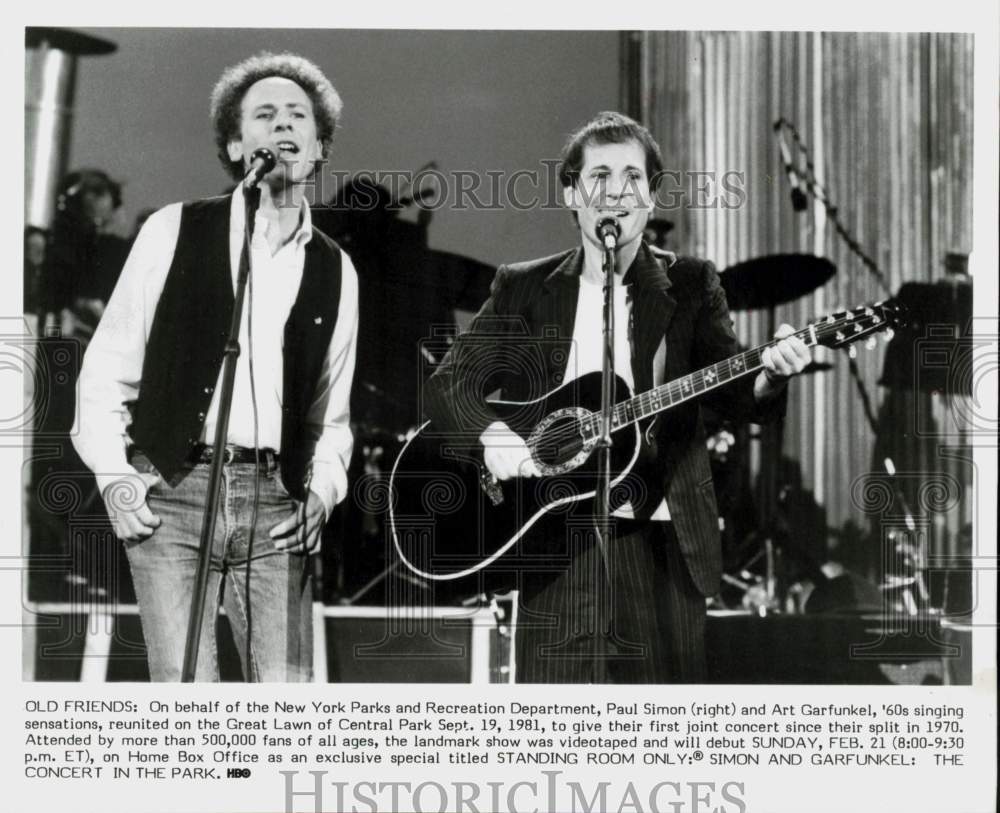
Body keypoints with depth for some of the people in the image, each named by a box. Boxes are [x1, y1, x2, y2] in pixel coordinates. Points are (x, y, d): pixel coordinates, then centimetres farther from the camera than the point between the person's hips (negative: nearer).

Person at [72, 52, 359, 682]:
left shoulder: (336, 271, 14)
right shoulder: (175, 230, 5)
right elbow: (107, 366, 7)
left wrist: (321, 492, 6)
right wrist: (115, 477, -3)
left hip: (276, 507, 3)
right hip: (172, 493, -3)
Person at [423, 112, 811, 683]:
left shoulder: (690, 285, 8)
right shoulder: (523, 288, 9)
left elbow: (738, 395, 0)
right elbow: (448, 384, 5)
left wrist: (772, 375, -23)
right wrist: (493, 433, -16)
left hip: (662, 545, 0)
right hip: (557, 547, 0)